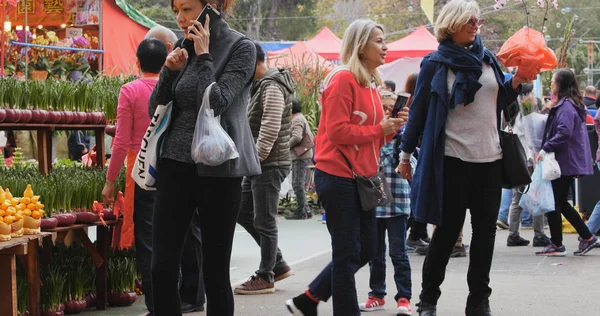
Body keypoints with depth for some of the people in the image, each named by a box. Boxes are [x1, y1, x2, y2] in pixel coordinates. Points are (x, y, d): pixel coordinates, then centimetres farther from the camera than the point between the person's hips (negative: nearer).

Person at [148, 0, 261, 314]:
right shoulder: (183, 46, 11)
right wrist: (170, 70, -4)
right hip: (175, 164, 5)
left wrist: (203, 56, -12)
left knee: (215, 271, 2)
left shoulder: (240, 48, -6)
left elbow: (215, 104, -18)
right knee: (162, 268, -2)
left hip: (217, 170, -5)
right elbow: (155, 109, 10)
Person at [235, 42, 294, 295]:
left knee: (264, 221, -2)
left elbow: (270, 130, -23)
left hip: (270, 165, -10)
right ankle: (278, 264, 21)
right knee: (244, 212, 15)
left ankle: (265, 278, 8)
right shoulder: (260, 85, 15)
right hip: (259, 164, 10)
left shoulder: (272, 87, -16)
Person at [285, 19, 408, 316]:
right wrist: (378, 129, -13)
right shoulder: (343, 79, -12)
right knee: (348, 253, -3)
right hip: (338, 176, -9)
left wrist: (391, 128, 2)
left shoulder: (370, 84, 15)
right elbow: (337, 131, -20)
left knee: (365, 250, 13)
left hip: (362, 177, 9)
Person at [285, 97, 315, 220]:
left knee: (298, 184, -9)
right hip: (304, 155, 10)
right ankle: (306, 211, 12)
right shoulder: (302, 118, 22)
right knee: (298, 184, 12)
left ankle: (301, 211, -9)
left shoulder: (297, 120, -11)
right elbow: (310, 136, 27)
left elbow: (297, 137, -23)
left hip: (300, 157, -10)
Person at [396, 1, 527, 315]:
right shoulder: (436, 64, -3)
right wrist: (406, 154, 1)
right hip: (453, 161, -5)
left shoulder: (487, 58, 10)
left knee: (485, 230, 7)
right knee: (448, 231, 1)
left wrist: (516, 81, -1)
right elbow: (418, 110, 0)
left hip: (490, 159, 5)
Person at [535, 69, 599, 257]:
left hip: (565, 162, -10)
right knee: (560, 203, 14)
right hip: (569, 162, 10)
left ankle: (557, 246, 1)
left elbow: (564, 132, -26)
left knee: (553, 203, -4)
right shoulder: (570, 104, 17)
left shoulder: (566, 106, -15)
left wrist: (546, 148, -23)